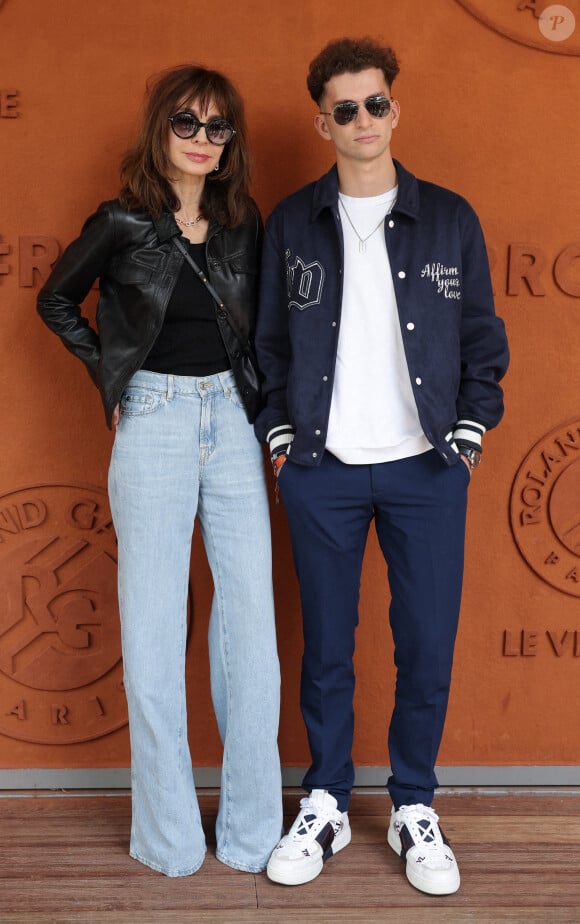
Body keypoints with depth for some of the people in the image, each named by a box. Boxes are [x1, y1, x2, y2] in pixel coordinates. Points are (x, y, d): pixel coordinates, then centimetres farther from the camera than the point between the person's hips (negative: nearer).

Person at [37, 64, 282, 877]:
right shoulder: (121, 224, -1)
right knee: (152, 633, 1)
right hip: (153, 426, -2)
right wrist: (109, 376, 4)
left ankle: (251, 829, 16)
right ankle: (168, 835, 15)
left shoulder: (244, 224, 7)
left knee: (251, 625, 2)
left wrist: (257, 394, 5)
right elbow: (57, 301, 12)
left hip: (232, 421, 3)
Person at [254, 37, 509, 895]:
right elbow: (271, 339, 9)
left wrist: (469, 432, -1)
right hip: (322, 470, 0)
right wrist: (279, 434, 2)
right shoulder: (291, 223, 6)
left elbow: (483, 337, 8)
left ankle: (415, 809, 24)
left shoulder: (450, 219, 5)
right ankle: (325, 806, 26)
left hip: (426, 469, 0)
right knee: (326, 648, 9)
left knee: (428, 647, 5)